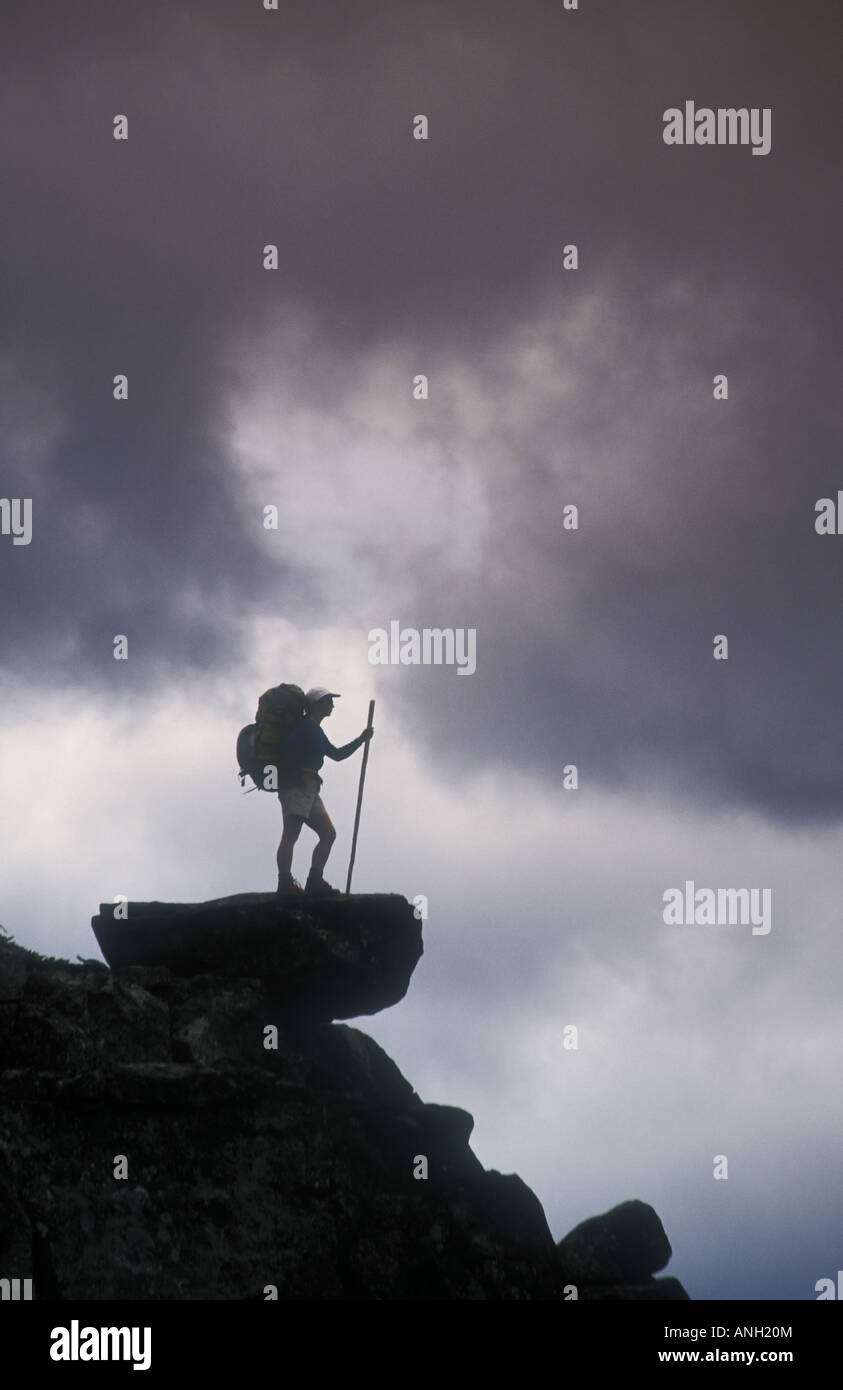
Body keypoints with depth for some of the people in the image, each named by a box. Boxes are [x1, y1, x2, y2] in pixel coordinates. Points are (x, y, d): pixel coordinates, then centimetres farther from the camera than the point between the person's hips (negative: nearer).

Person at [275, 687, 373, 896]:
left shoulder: (316, 731, 27)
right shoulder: (305, 726, -4)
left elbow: (336, 754, 36)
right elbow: (287, 747, -20)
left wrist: (360, 740, 31)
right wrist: (298, 774, -24)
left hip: (309, 790, 11)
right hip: (296, 786, -11)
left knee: (328, 834, 7)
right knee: (291, 834, -17)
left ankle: (315, 880, 6)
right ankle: (285, 883, -25)